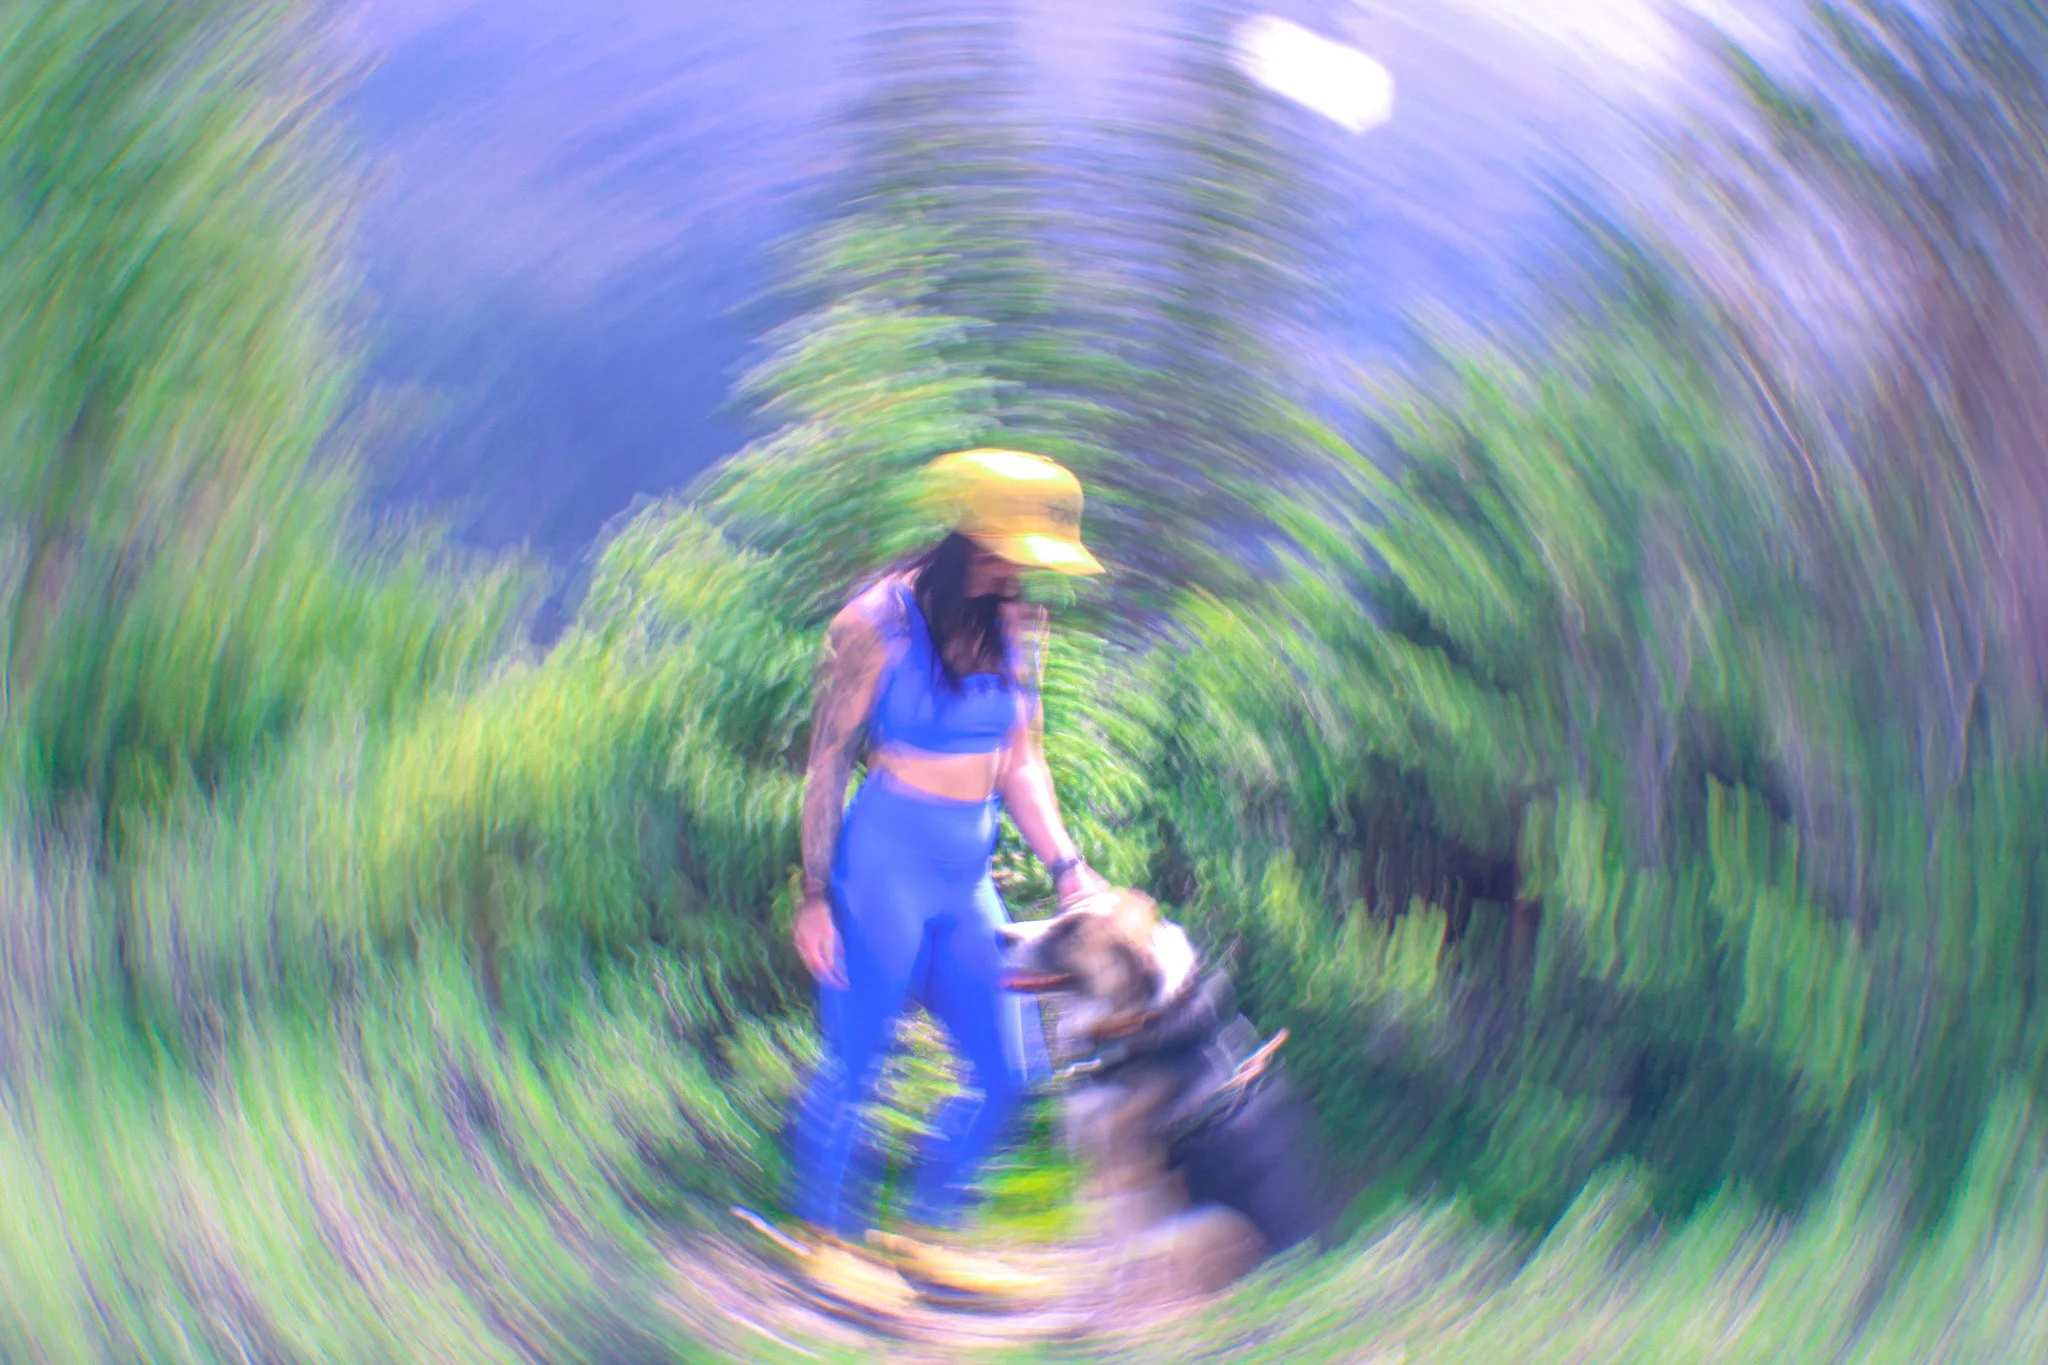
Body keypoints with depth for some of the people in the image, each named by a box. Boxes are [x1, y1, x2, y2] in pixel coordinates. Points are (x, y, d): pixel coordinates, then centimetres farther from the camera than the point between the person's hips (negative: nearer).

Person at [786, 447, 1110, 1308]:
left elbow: (1021, 760, 9)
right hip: (886, 860, -6)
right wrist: (816, 893, -8)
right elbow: (827, 762, -7)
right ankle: (830, 1237, 30)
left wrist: (1065, 863, -2)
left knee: (1003, 1071, 10)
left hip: (970, 874, 7)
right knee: (857, 1064, 5)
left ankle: (927, 1234, 31)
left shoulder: (1016, 631, 5)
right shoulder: (877, 625, -11)